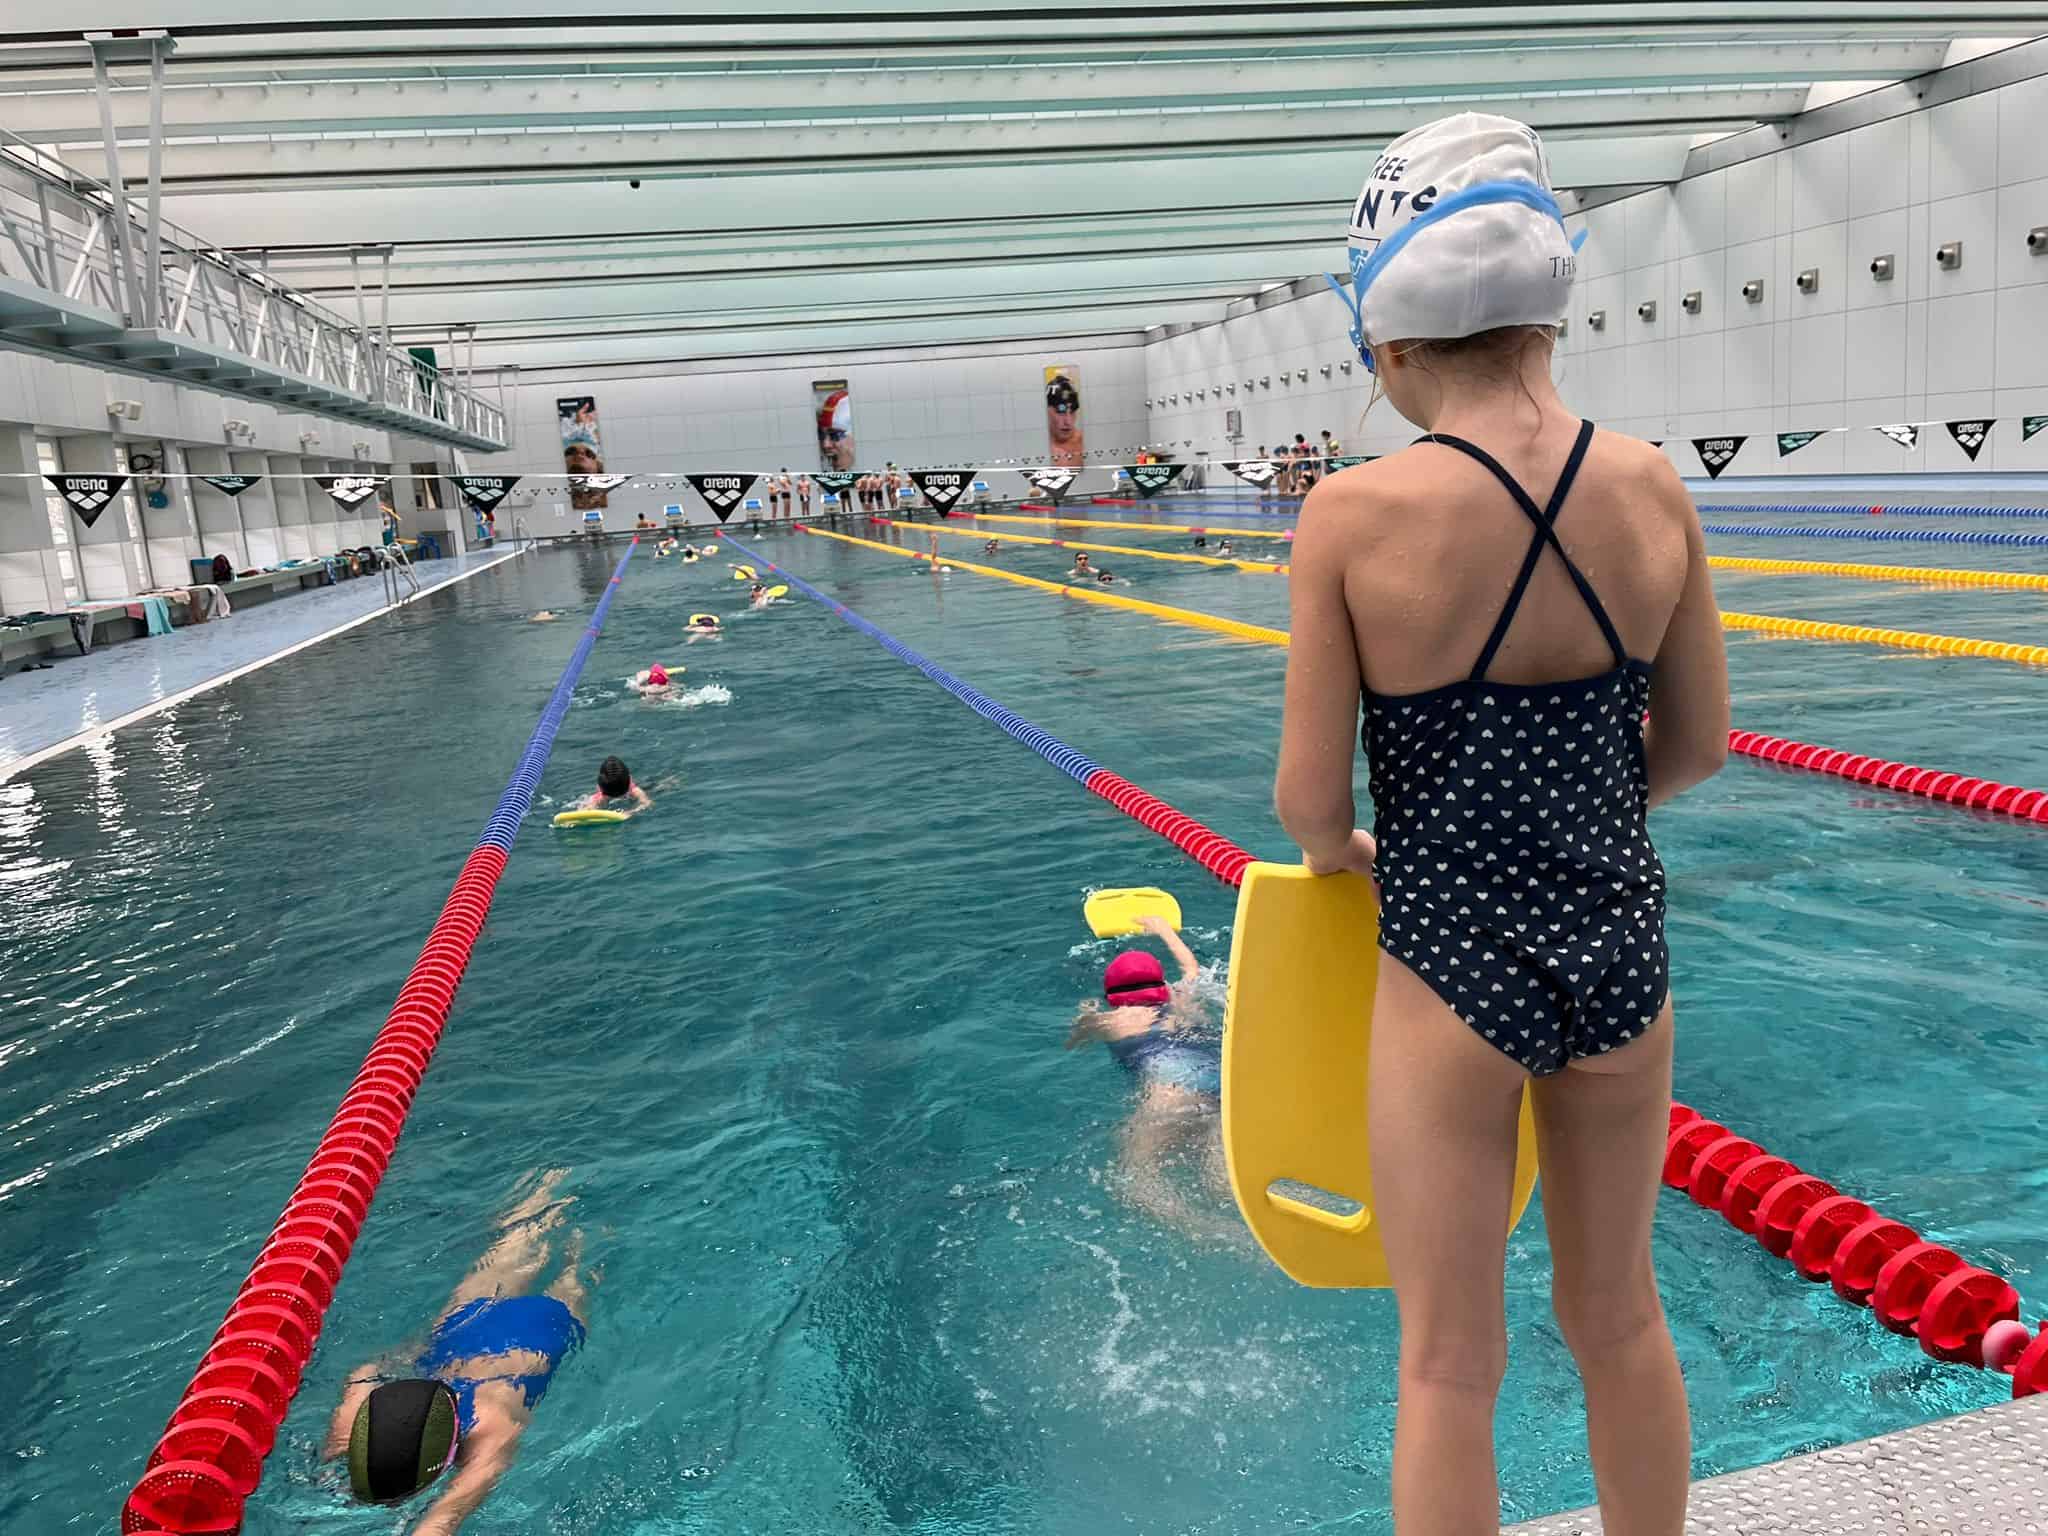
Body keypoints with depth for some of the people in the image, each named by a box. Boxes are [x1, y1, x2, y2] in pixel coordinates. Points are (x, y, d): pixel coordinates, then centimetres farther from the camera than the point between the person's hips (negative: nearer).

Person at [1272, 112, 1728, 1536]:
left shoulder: (1355, 515, -16)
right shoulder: (1653, 488, -5)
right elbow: (1696, 747, 5)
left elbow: (1310, 803, -12)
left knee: (1450, 1366, 14)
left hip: (1452, 967, -4)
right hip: (1620, 950, 5)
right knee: (1621, 1318, 26)